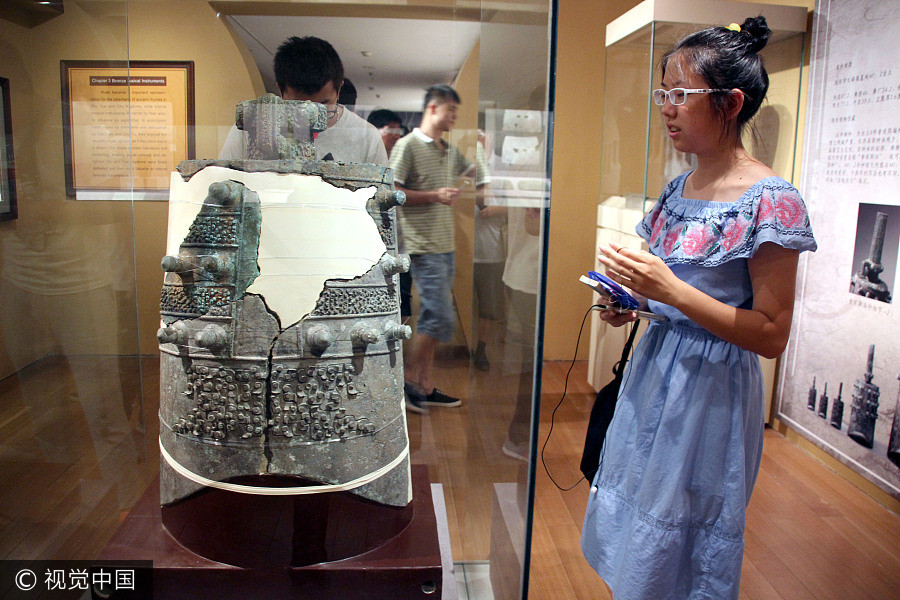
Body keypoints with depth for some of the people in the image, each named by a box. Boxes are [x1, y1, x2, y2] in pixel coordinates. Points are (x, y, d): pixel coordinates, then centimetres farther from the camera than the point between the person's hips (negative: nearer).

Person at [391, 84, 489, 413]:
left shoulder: (450, 151, 19)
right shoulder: (408, 145, -5)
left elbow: (478, 175, 36)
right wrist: (434, 196, -15)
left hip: (446, 245, 8)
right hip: (424, 246, -8)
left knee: (432, 318, 9)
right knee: (441, 317, -12)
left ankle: (424, 387, 17)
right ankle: (409, 381, 4)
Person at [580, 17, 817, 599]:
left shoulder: (771, 201, -17)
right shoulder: (680, 188, 6)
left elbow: (772, 335, -18)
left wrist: (670, 290, -27)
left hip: (712, 387, -7)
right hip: (654, 367, 7)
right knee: (631, 522, 20)